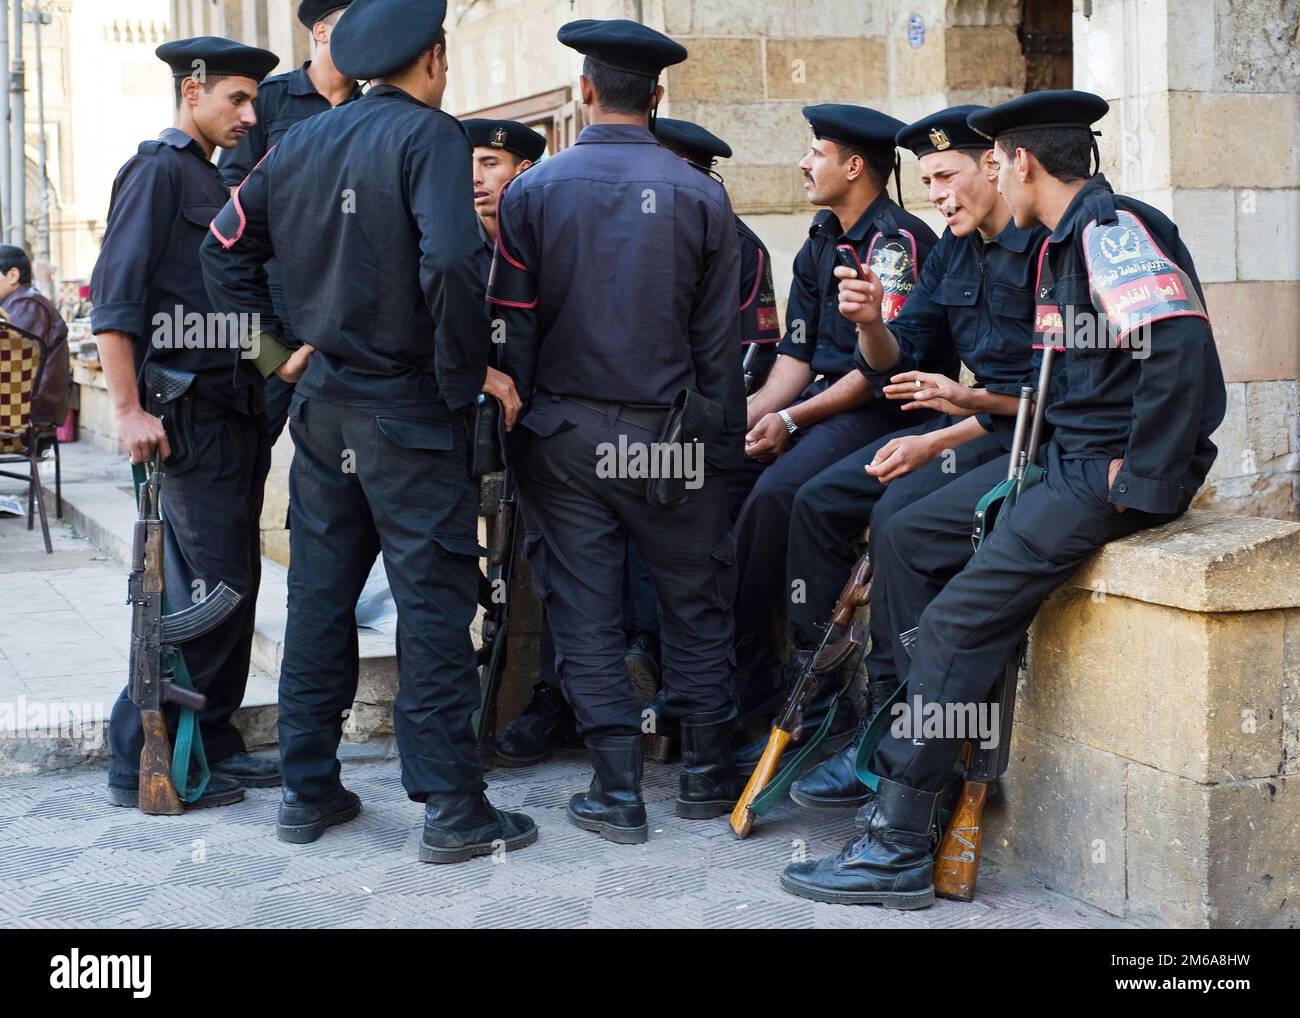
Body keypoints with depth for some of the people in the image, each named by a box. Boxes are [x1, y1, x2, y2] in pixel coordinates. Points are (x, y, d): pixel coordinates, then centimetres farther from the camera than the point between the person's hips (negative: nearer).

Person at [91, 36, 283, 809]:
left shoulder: (216, 183, 20)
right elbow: (114, 296, -15)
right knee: (210, 590, -9)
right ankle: (146, 763, -2)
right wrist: (130, 410, -22)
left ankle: (214, 742, 20)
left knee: (231, 586, 11)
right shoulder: (159, 171, -7)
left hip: (235, 411, 9)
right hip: (190, 413, -9)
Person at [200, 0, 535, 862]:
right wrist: (473, 372, -14)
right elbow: (447, 263, -25)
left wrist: (281, 340, 14)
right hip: (411, 408, -6)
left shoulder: (301, 143, 9)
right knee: (434, 601, -1)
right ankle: (453, 809, 3)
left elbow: (227, 249, 13)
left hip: (324, 404, 7)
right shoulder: (429, 136, -11)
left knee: (319, 597, 13)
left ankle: (309, 791, 20)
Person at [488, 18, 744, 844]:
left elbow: (514, 329, -2)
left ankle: (618, 791, 8)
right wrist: (722, 447, 5)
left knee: (586, 613, 6)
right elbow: (721, 340, -2)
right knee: (697, 603, 13)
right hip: (672, 437, 0)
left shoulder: (534, 191, -3)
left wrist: (520, 428, 6)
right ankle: (706, 775, 20)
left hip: (568, 436, 0)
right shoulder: (701, 196, -3)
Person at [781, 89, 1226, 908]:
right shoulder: (1066, 242, 17)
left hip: (1112, 469, -11)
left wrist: (1142, 482, -25)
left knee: (961, 622, -16)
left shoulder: (1113, 231, -15)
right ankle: (930, 729, 15)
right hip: (1061, 451, 11)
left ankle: (898, 850, -11)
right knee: (909, 535, 13)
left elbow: (1182, 346, -29)